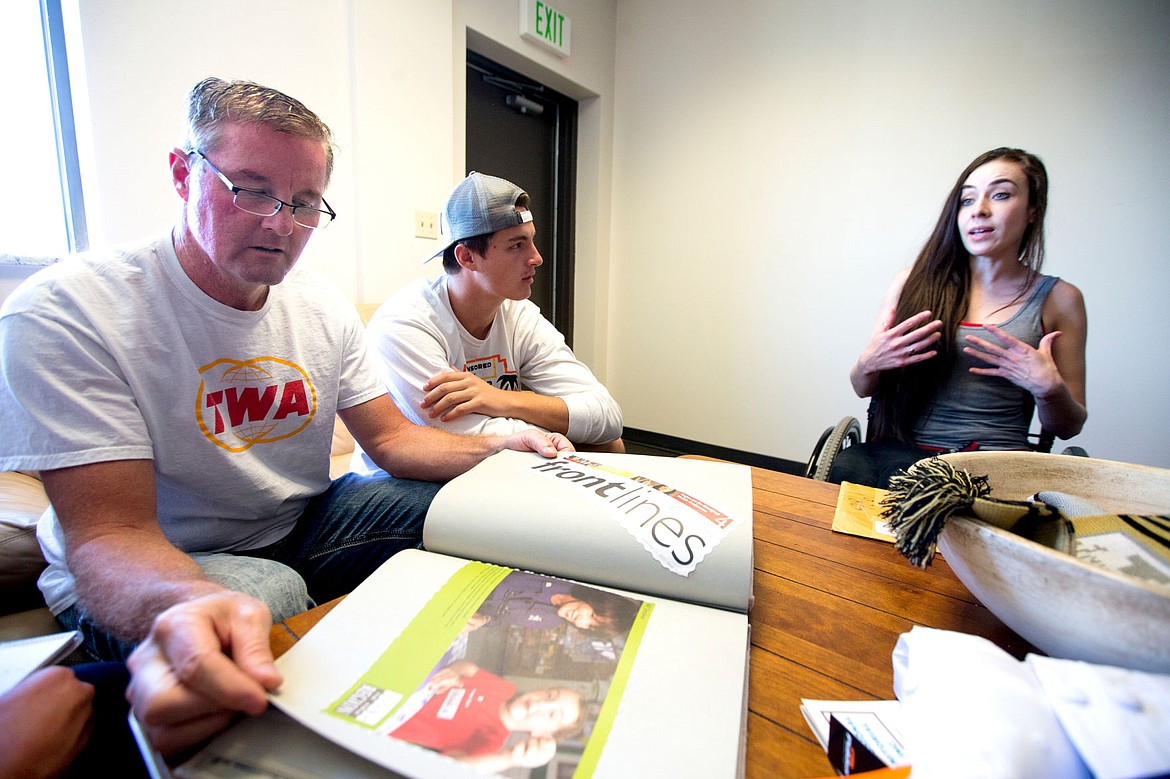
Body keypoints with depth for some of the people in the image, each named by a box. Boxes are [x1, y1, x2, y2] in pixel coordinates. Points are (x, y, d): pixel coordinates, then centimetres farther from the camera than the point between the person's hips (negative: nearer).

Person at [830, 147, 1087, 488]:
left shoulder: (1058, 299, 8)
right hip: (897, 450, 2)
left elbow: (1068, 428, 13)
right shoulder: (914, 282, 9)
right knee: (848, 468, -35)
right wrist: (868, 364, -10)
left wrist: (1049, 387, -8)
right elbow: (862, 388, 12)